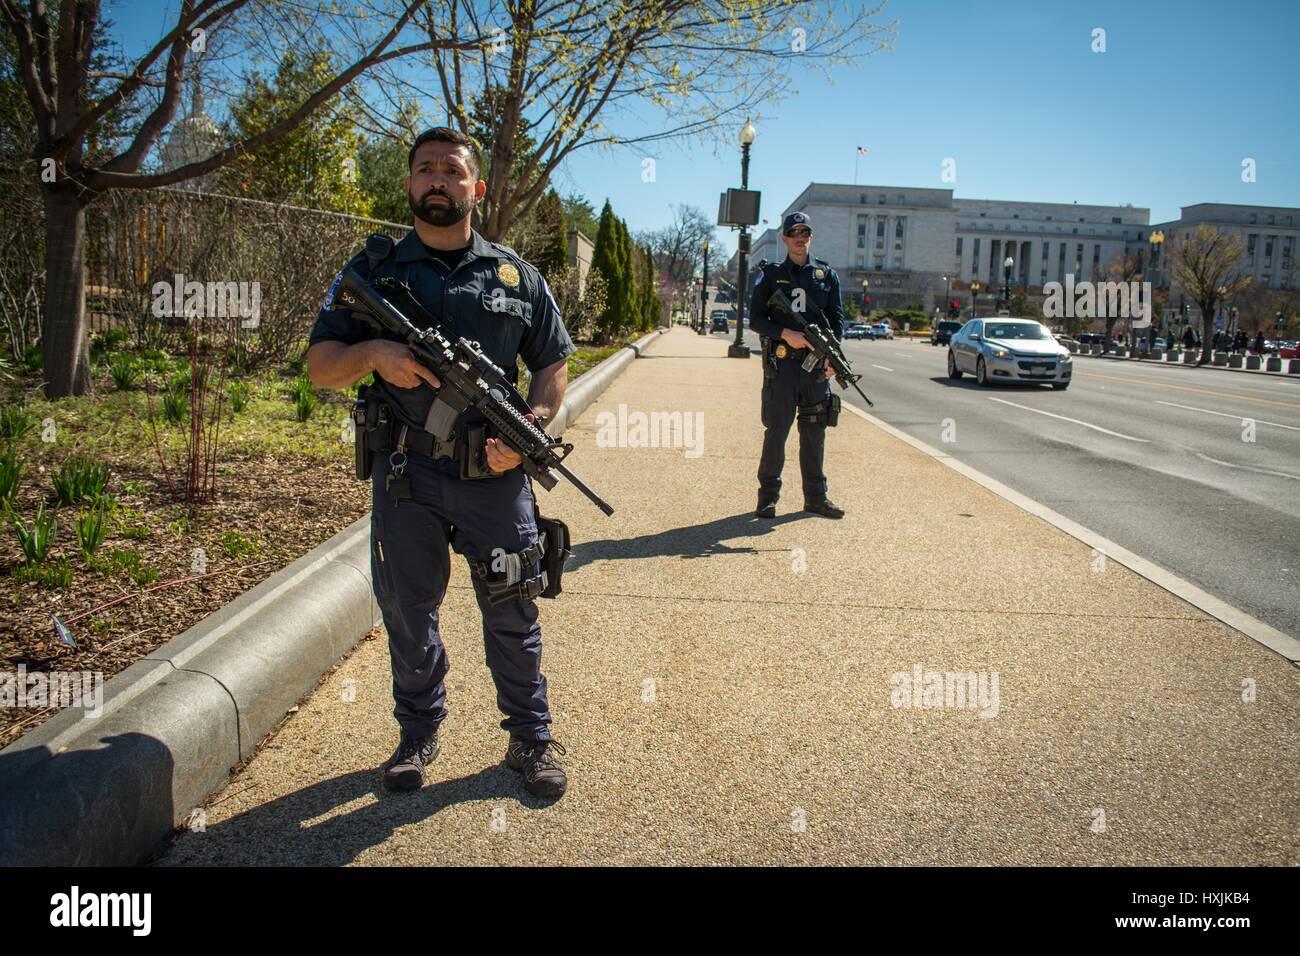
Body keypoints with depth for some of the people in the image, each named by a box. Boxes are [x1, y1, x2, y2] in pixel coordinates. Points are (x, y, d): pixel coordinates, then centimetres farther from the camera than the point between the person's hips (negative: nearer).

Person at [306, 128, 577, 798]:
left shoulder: (515, 275, 8)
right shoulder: (373, 271, 7)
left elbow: (553, 365, 10)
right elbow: (319, 365, 6)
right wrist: (372, 353, -16)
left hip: (494, 474, 0)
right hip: (405, 473, 1)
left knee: (511, 609, 6)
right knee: (408, 610, 11)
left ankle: (531, 738, 23)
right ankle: (418, 733, 31)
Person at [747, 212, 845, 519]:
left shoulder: (827, 275, 12)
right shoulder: (770, 275, 6)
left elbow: (837, 320, 9)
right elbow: (755, 319, 1)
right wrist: (786, 334, -14)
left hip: (817, 363, 2)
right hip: (781, 363, -2)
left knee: (815, 431, 7)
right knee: (776, 430, -2)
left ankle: (815, 496, 16)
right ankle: (768, 496, 7)